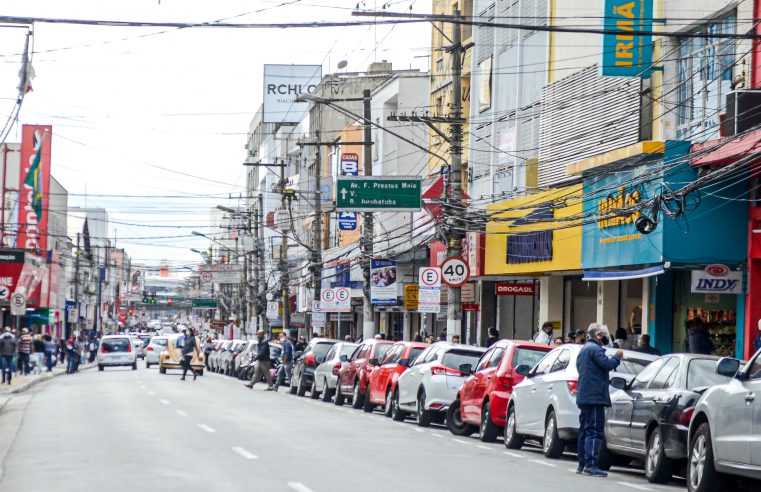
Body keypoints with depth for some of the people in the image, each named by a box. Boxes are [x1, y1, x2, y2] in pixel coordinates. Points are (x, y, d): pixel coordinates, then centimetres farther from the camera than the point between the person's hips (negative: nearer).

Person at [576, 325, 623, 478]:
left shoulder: (583, 350, 22)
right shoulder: (594, 349, -11)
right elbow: (607, 365, -20)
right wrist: (617, 357, -2)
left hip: (583, 396, 10)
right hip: (595, 396, -10)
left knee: (585, 430, 13)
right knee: (595, 431, -11)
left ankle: (582, 464, 15)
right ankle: (590, 465, -17)